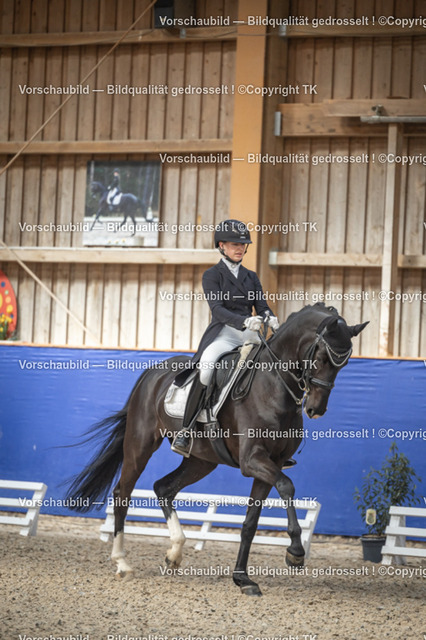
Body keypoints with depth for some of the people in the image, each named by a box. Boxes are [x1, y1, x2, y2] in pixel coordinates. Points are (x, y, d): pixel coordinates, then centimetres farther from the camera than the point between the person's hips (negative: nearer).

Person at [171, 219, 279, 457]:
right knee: (206, 366, -35)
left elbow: (262, 306, 9)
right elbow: (217, 308, -10)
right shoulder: (212, 275, 4)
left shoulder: (251, 277, 20)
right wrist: (244, 321, -28)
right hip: (222, 334, -6)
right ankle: (186, 431, -28)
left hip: (249, 337, 6)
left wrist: (270, 319, -16)